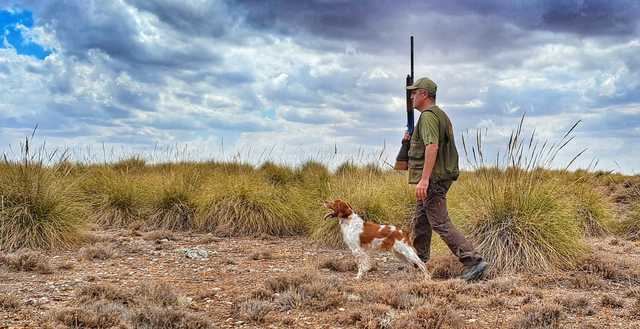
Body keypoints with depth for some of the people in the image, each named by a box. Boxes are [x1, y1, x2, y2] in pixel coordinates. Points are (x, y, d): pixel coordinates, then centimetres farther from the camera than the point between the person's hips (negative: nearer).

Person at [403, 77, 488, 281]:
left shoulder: (428, 116, -14)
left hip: (433, 179, -11)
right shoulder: (440, 114, 19)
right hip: (442, 176, 11)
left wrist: (424, 179, -33)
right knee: (420, 221, 20)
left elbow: (432, 146, -28)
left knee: (440, 223, -12)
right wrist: (411, 140, 17)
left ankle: (473, 261, -16)